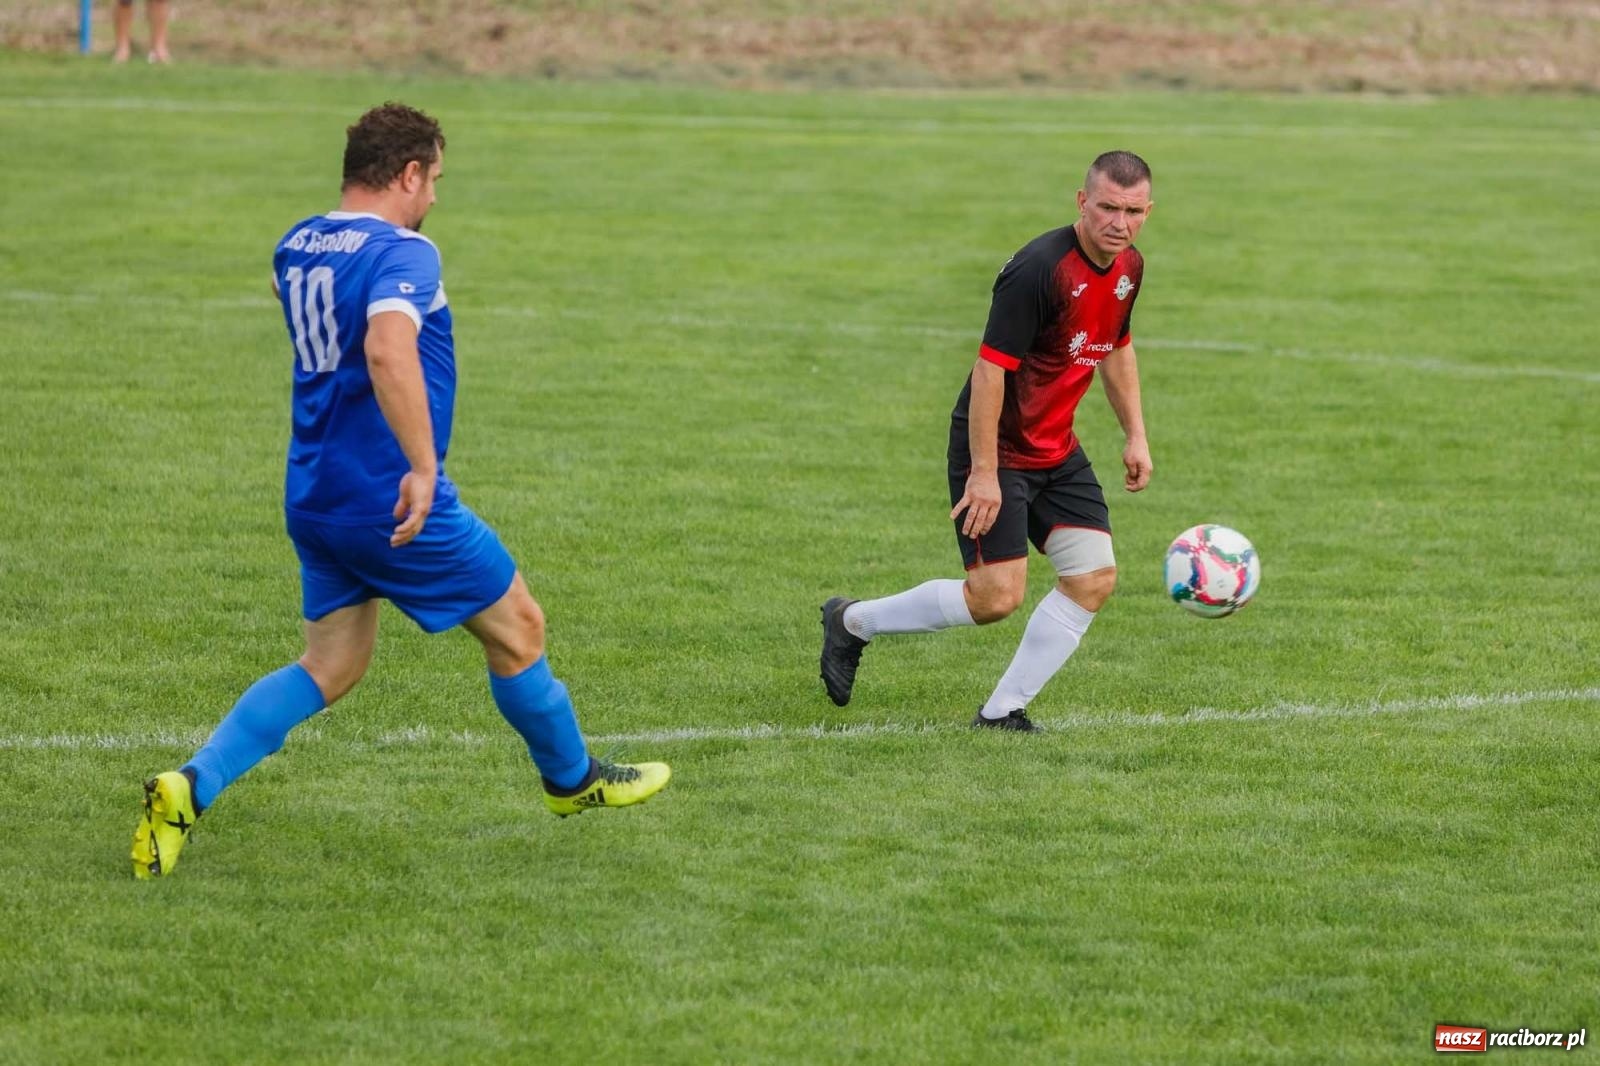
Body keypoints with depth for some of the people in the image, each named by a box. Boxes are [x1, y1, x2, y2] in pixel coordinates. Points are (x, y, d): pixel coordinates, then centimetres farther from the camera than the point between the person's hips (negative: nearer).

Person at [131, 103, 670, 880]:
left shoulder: (296, 247, 8)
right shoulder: (401, 253, -18)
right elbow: (388, 351, -37)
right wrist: (423, 467, -37)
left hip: (314, 496, 8)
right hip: (391, 500, -8)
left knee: (330, 668, 15)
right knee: (516, 629, 12)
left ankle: (190, 787, -2)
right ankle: (573, 780, 31)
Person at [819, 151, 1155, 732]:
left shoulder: (1128, 268, 2)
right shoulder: (1039, 270, -26)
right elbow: (990, 368, -26)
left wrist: (1136, 435, 19)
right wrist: (984, 472, -26)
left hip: (1056, 451, 8)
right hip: (996, 450, -8)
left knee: (1094, 577, -3)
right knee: (996, 597, -10)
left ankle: (1003, 712, 8)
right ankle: (852, 621, 12)